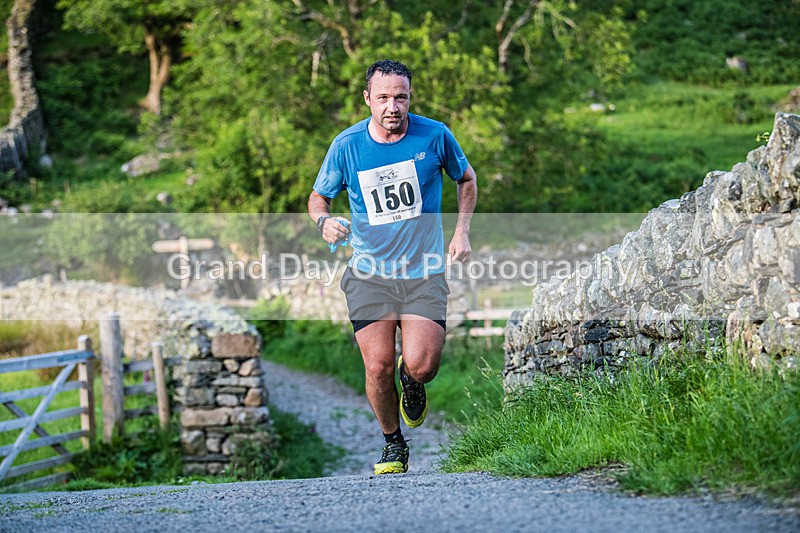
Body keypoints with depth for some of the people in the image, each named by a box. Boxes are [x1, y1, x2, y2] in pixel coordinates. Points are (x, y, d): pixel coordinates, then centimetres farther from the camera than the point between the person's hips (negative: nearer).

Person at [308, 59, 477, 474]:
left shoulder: (434, 136, -4)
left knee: (422, 366, -14)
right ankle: (393, 442, 20)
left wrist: (462, 230, 2)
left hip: (425, 273, 0)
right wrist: (324, 220, -14)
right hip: (369, 273, 1)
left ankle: (411, 380, 25)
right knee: (377, 367, -6)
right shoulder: (347, 145, -4)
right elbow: (318, 196, 9)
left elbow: (466, 178, 14)